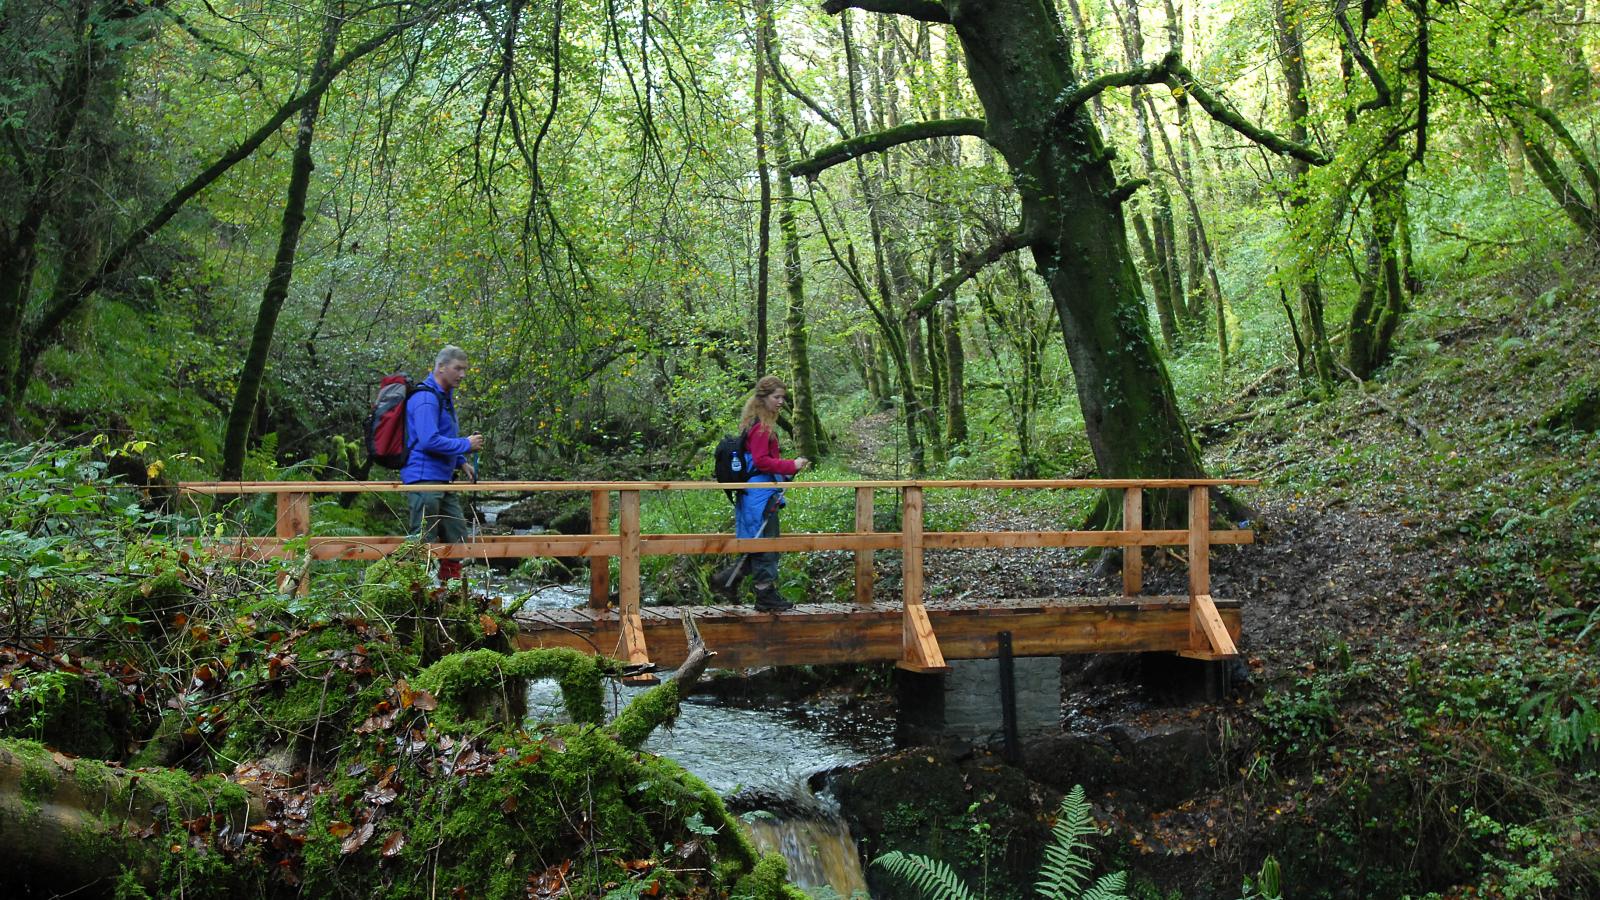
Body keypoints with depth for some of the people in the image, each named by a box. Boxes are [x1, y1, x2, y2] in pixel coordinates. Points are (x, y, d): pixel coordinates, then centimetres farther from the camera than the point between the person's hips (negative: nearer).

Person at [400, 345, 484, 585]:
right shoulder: (426, 397, -15)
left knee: (457, 536, 14)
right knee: (423, 542, -6)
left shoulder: (445, 396, 17)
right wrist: (466, 445, -16)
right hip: (424, 479, -10)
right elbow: (429, 440, -25)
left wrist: (461, 463, 16)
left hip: (443, 480, 10)